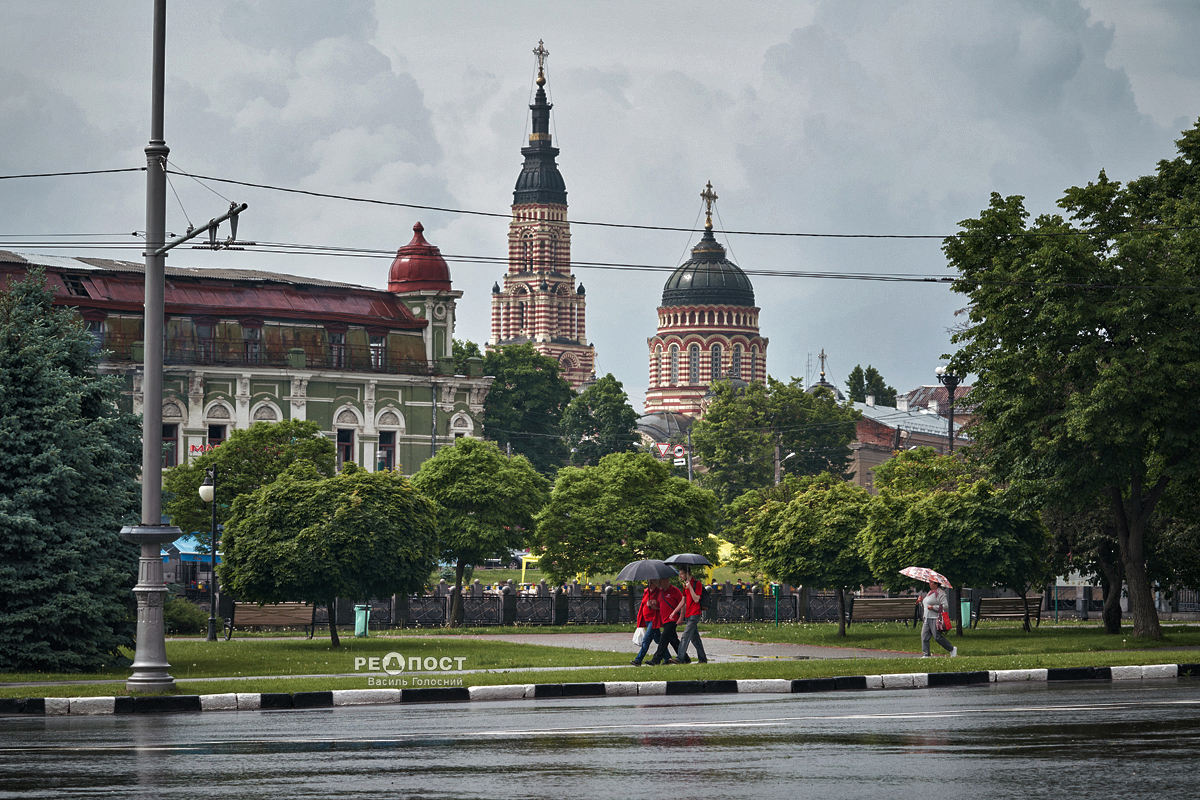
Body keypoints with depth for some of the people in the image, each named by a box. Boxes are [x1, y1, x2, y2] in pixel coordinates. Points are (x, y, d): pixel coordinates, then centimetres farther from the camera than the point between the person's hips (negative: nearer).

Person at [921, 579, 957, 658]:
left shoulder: (940, 593, -9)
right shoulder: (930, 592, 20)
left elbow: (945, 606, -17)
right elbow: (926, 604, 30)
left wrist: (933, 607, -20)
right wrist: (922, 600, 11)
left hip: (936, 618, -9)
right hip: (928, 618, 9)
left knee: (937, 637, -10)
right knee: (924, 636, -2)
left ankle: (952, 649, 6)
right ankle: (925, 654, -1)